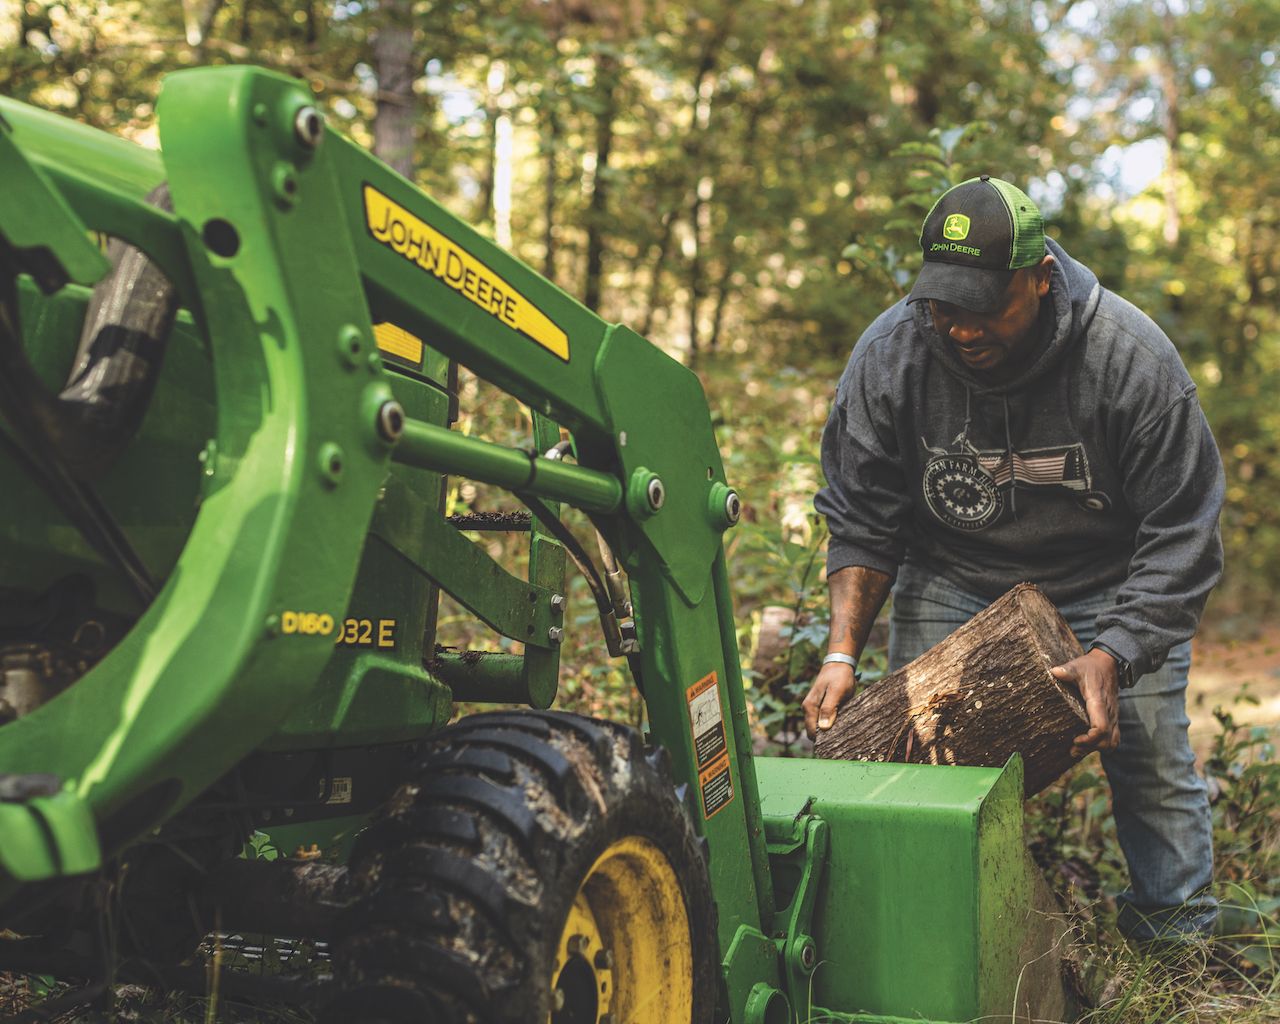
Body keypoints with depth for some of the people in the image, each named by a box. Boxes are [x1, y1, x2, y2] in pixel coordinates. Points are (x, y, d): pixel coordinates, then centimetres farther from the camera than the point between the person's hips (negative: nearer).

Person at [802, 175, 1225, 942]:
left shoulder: (1132, 358, -27)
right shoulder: (889, 353, -21)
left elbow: (1181, 537, -21)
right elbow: (860, 521, -12)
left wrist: (1112, 658, -33)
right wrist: (843, 653, -23)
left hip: (1111, 581, -1)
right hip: (951, 574, 2)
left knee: (1153, 764, -2)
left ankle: (1183, 947, 20)